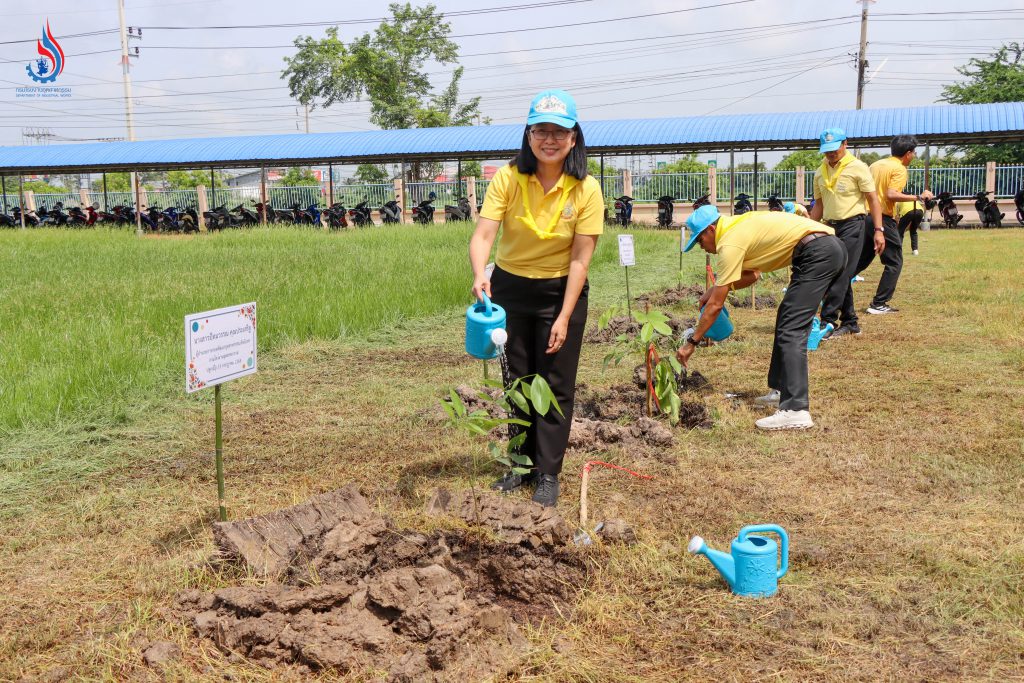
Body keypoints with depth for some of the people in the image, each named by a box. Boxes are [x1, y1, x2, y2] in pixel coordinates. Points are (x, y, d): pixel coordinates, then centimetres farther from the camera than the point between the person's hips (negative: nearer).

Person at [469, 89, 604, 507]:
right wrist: (480, 274, -42)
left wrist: (564, 318, -18)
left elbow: (580, 258, -15)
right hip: (510, 288, 2)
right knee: (516, 381, 11)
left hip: (560, 292, -2)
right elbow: (483, 234, -21)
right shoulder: (507, 179, -13)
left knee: (555, 385, 2)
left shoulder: (586, 190, -15)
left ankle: (548, 474, 14)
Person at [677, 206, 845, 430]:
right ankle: (782, 390, 23)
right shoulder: (739, 226, 20)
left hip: (817, 253, -10)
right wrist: (718, 288, 21)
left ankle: (795, 411, -19)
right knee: (788, 322, 18)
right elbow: (753, 274, 34)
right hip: (833, 247, 10)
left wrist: (691, 342, 3)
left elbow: (715, 305, -5)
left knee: (791, 330, -13)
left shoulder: (730, 243, -7)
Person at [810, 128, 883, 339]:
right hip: (829, 227, 7)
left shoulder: (857, 167, -5)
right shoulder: (820, 172, 13)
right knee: (837, 276, 8)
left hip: (852, 226, -6)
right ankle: (850, 322, 17)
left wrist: (878, 230, -12)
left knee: (841, 276, -11)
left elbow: (873, 200, -6)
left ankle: (828, 323, -11)